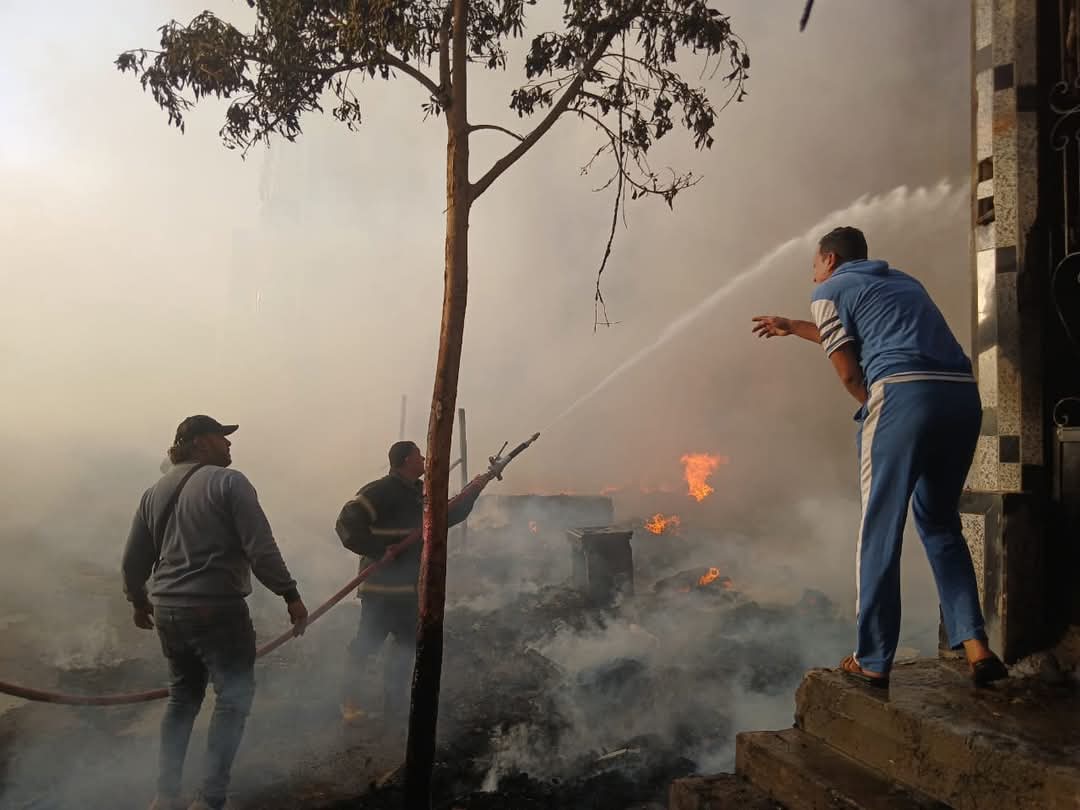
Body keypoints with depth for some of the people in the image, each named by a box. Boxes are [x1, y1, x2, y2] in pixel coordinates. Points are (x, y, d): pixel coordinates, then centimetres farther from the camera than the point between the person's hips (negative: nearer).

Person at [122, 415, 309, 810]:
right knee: (234, 697, 4)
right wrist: (290, 594, -11)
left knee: (183, 696, 21)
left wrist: (139, 601, 32)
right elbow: (261, 549, -17)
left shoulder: (155, 492, 12)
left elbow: (133, 559, 17)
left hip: (167, 610, 7)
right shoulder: (228, 482, -10)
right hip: (217, 609, -7)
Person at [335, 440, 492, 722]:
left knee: (408, 643, 14)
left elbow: (447, 517, 22)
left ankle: (394, 701, 27)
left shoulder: (419, 493, 13)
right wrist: (380, 551, -23)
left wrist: (473, 490, 14)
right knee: (367, 643, -3)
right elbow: (346, 524, -22)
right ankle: (351, 701, 15)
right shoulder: (380, 492, -15)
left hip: (410, 586, 9)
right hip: (381, 586, -9)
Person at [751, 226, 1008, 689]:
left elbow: (848, 373, 3)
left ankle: (872, 661, 8)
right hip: (964, 394, 7)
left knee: (880, 530, 2)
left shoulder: (830, 290, 12)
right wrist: (793, 328, 57)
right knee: (940, 524, 19)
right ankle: (975, 646, 10)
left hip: (904, 393, -7)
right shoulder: (902, 281, 32)